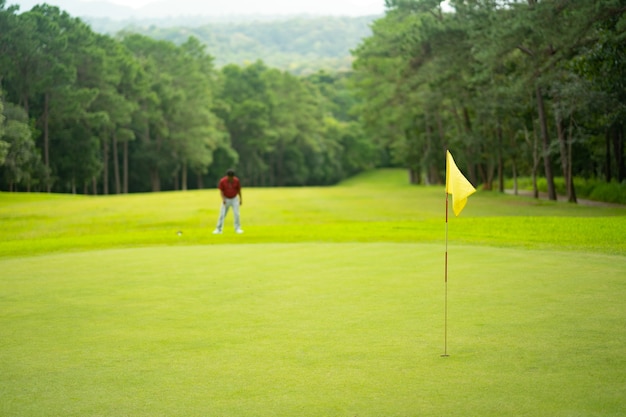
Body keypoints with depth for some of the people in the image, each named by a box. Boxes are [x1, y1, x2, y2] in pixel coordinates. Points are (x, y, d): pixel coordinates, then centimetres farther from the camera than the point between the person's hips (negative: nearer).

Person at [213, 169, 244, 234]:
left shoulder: (236, 180, -12)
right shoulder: (222, 181, -16)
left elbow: (239, 190, -2)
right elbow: (221, 190, -9)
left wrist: (241, 199, -1)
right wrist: (223, 199, -22)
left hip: (235, 199, 1)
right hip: (226, 199, -1)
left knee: (236, 214, -7)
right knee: (222, 214, -3)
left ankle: (238, 229, 1)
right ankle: (218, 229, 2)